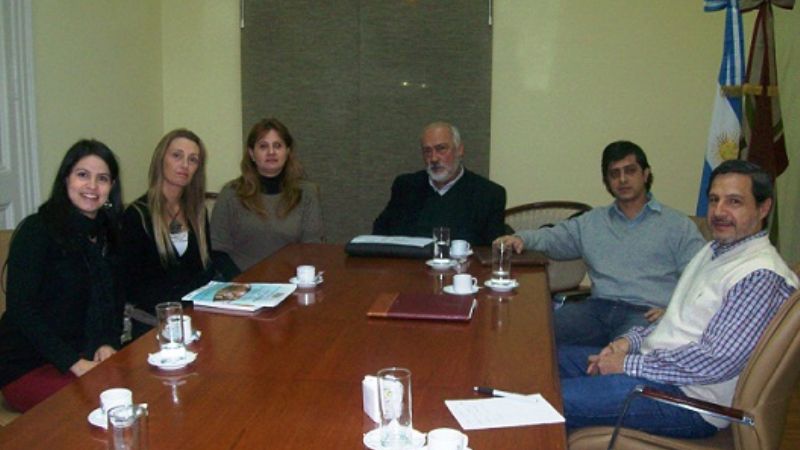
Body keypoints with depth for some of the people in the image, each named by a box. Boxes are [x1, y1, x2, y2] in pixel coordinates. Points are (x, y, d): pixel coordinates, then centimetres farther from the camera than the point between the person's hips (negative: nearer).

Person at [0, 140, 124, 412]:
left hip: (87, 358, 6)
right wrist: (74, 363, -22)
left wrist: (109, 343, -8)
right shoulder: (37, 229, -9)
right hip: (28, 368, -5)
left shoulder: (108, 233, 9)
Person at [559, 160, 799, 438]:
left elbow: (717, 362, -25)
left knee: (556, 401, -22)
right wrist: (630, 341, 2)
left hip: (688, 395, -10)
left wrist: (629, 364, -19)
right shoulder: (714, 249, 13)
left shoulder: (761, 276, -19)